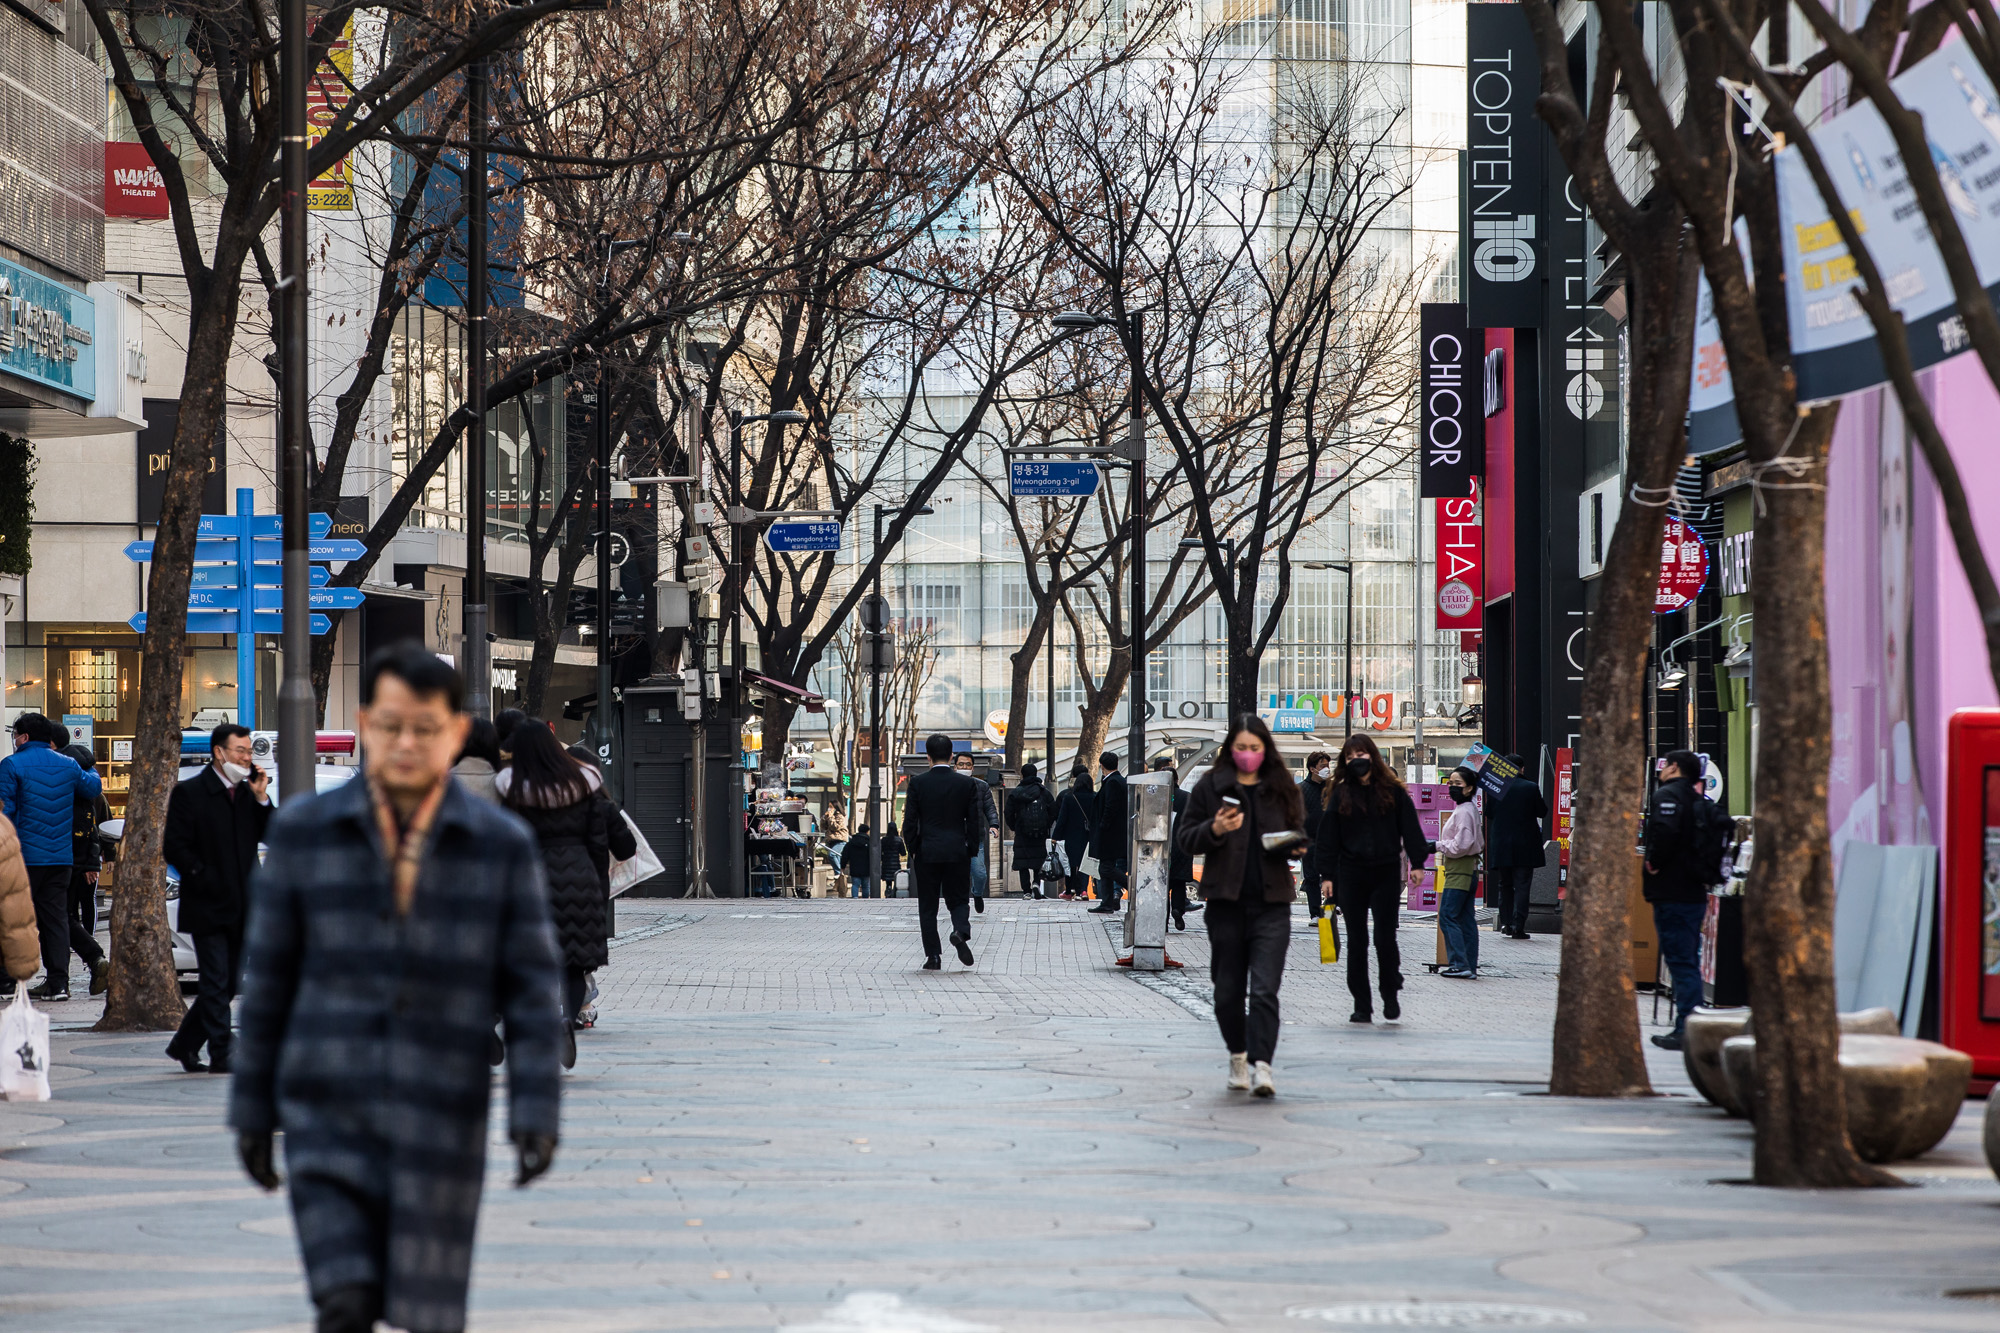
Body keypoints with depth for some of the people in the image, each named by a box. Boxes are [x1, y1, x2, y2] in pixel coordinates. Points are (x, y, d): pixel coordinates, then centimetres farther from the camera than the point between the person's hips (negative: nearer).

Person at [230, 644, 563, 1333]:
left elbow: (531, 989, -2)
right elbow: (268, 978, 5)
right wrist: (251, 1112, 6)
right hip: (329, 1120, -1)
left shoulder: (504, 844, -2)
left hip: (440, 1122, 1)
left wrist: (537, 1115, -12)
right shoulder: (303, 831, -1)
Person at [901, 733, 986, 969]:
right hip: (957, 852, 1)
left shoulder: (918, 783, -5)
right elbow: (975, 821, 0)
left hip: (927, 852, -1)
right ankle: (961, 931, -19)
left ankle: (933, 956, 4)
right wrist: (971, 850, 9)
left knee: (928, 906, 8)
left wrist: (912, 851, 6)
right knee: (958, 900, 12)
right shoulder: (966, 783, -1)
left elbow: (910, 821, -4)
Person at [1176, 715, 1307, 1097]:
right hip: (1226, 902, 0)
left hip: (1271, 903, 0)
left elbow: (1300, 835, 19)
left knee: (1265, 989, -12)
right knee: (1229, 990, 8)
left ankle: (1261, 1065, -18)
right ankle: (1238, 1056, 29)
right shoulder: (1210, 787, 4)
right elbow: (1185, 839, 5)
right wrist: (1214, 830, -15)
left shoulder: (1283, 790, 10)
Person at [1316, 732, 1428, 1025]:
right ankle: (1361, 1005, 9)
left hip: (1386, 874, -1)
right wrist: (1327, 874, 1)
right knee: (1356, 942, 4)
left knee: (1385, 938, -3)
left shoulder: (1393, 791, 2)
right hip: (1351, 875, 2)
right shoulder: (1341, 794, 5)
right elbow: (1329, 836, 6)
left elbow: (1410, 828, 3)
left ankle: (1390, 996, 17)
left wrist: (1417, 863, -5)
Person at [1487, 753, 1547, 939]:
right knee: (1521, 886, 0)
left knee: (1504, 884, 16)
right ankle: (1518, 927, -6)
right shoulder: (1531, 788, -8)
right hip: (1525, 845, -2)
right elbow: (1542, 812, 0)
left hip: (1501, 845, 2)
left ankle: (1506, 922, 14)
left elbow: (1489, 812, 4)